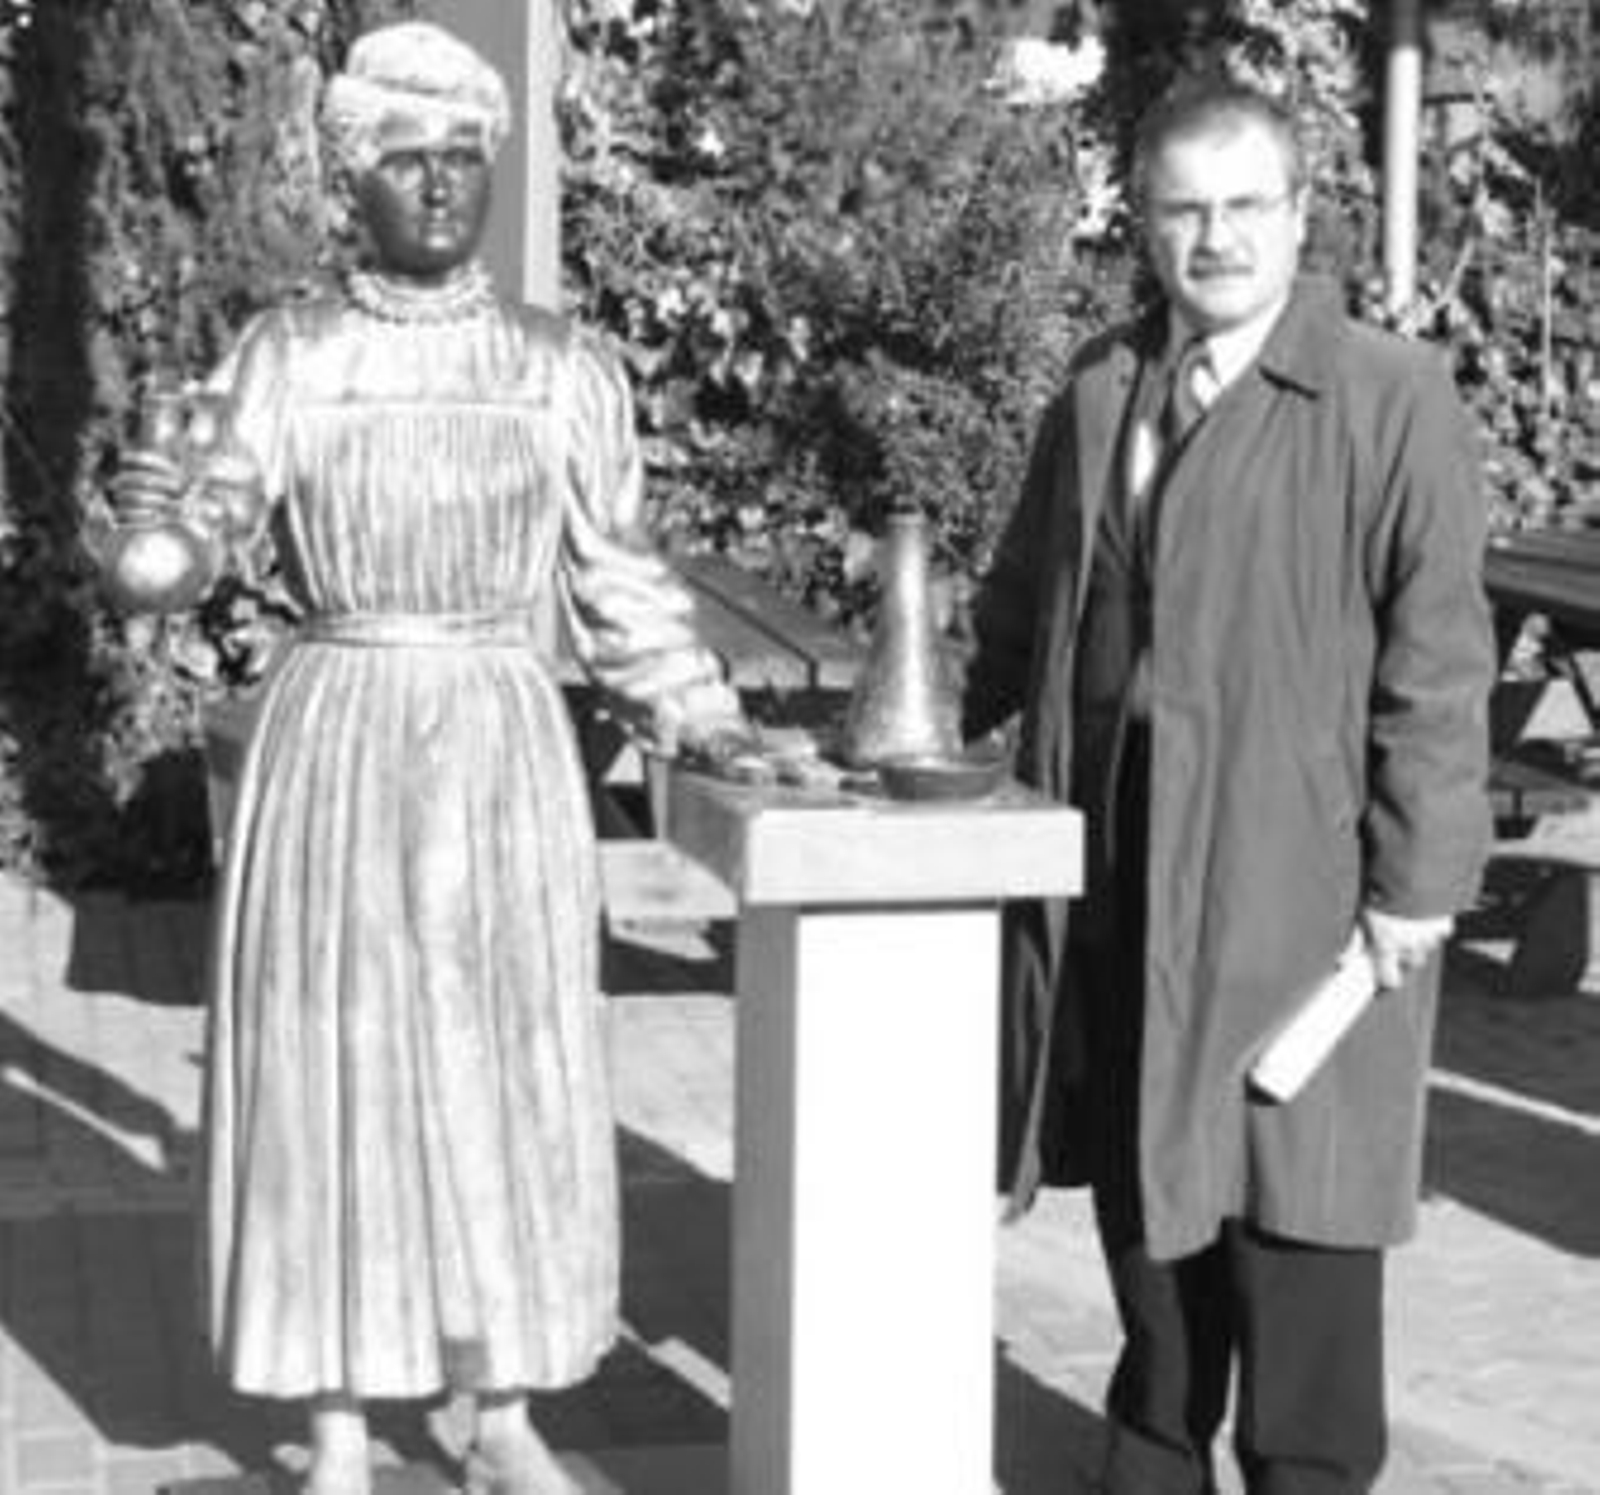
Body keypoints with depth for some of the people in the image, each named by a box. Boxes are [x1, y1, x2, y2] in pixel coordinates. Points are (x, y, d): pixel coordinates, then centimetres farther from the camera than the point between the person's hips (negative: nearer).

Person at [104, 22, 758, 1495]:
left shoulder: (564, 367, 4)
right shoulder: (284, 355, 1)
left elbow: (615, 575, 10)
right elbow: (204, 529, -10)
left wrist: (701, 717, 1)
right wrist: (164, 512, -33)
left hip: (502, 751, 1)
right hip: (335, 742, -1)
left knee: (506, 1075, 4)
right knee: (332, 1072, 2)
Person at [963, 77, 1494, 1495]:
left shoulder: (1391, 398, -7)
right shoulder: (1101, 388, 11)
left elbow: (1438, 656, -10)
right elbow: (1024, 600, 19)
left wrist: (1416, 875, -13)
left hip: (1297, 866, -5)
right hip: (1115, 849, 6)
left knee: (1292, 1188, 1)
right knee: (1139, 1165, 15)